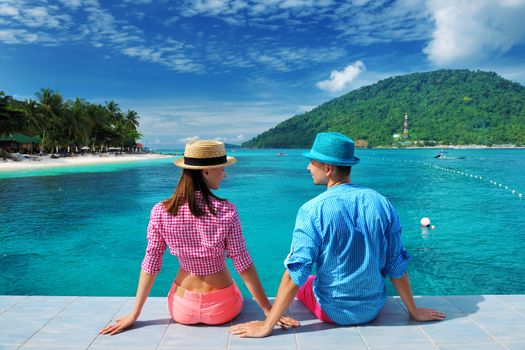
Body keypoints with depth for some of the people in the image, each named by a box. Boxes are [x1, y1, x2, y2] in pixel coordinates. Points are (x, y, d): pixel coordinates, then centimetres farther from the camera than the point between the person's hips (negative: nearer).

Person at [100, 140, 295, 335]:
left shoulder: (160, 212, -14)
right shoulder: (226, 211, -22)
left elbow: (150, 265, -7)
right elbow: (243, 265, -16)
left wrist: (134, 315, 6)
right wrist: (268, 309, -5)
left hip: (182, 310, 3)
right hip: (222, 310, -2)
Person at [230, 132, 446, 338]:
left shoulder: (312, 211, -23)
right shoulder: (381, 203, -11)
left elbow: (295, 273, -23)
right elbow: (397, 266, -4)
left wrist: (266, 326, -14)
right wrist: (414, 311, 10)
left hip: (333, 313, -3)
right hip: (374, 309, 4)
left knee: (302, 283, 27)